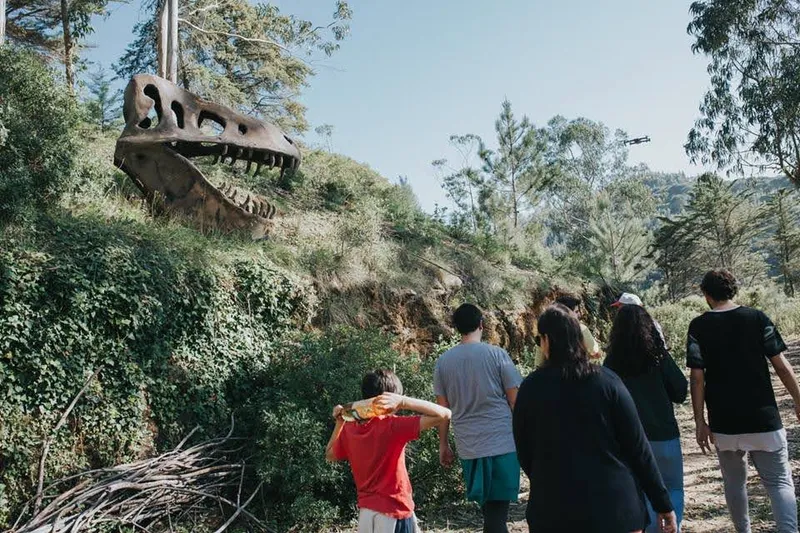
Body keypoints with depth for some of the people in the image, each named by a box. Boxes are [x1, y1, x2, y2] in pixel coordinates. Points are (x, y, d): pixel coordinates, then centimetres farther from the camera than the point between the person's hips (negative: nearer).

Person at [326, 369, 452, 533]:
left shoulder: (349, 429, -1)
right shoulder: (392, 426, -19)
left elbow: (330, 455, 21)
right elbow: (444, 414, -23)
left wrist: (339, 422, 18)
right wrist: (403, 401, -24)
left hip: (366, 512, 6)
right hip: (394, 513, -6)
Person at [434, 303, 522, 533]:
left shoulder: (443, 361, 3)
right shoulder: (496, 354, -5)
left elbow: (442, 408, 6)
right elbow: (515, 400, -3)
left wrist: (443, 444, 16)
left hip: (468, 447, 3)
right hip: (502, 443, -3)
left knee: (490, 510, 16)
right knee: (496, 511, 1)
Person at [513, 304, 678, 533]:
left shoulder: (531, 388, -5)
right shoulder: (606, 380, -6)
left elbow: (525, 455, 4)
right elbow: (637, 447, -5)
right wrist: (662, 503, 4)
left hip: (556, 512, 0)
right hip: (615, 505, 0)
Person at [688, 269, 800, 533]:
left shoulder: (698, 326, -4)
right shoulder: (757, 318, -3)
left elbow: (697, 377, -9)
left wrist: (700, 421, -4)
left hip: (723, 422, 1)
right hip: (763, 418, -1)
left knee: (734, 481, 18)